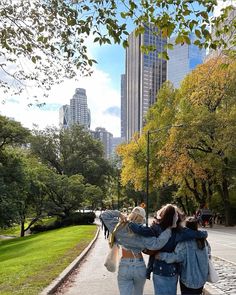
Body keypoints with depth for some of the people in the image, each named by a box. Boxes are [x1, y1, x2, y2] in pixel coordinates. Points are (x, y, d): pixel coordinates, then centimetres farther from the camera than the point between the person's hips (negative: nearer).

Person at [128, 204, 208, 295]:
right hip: (172, 271, 0)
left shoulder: (156, 229, -14)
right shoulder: (179, 232, -13)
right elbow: (198, 234, -16)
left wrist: (129, 222, -9)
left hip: (159, 271, 0)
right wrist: (204, 233, 7)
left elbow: (140, 230, -26)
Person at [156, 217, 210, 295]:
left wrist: (161, 255, -25)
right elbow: (208, 253, 11)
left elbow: (177, 256, -32)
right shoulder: (203, 239, -3)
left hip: (188, 280, -5)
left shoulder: (184, 242, -23)